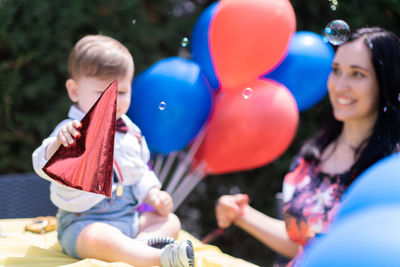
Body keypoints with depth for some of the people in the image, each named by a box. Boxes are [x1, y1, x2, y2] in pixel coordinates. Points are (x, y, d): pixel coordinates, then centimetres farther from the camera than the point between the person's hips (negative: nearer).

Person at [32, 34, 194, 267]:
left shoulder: (130, 131, 11)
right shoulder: (74, 132, -11)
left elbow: (141, 172, 22)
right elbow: (47, 168, -28)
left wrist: (152, 194, 2)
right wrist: (58, 143, -49)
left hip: (130, 218, 8)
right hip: (84, 224, -7)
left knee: (171, 221, -3)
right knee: (101, 239, -37)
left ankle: (143, 243, -30)